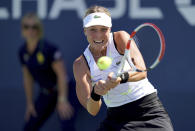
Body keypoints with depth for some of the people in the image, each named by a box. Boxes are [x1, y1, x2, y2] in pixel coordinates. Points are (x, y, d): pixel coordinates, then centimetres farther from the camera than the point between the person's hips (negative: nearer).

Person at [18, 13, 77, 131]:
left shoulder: (49, 48, -21)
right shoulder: (23, 52, -1)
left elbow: (61, 74, -22)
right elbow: (28, 78, 9)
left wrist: (62, 100, -28)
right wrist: (30, 103, 10)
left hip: (63, 90, -7)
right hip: (46, 93, 7)